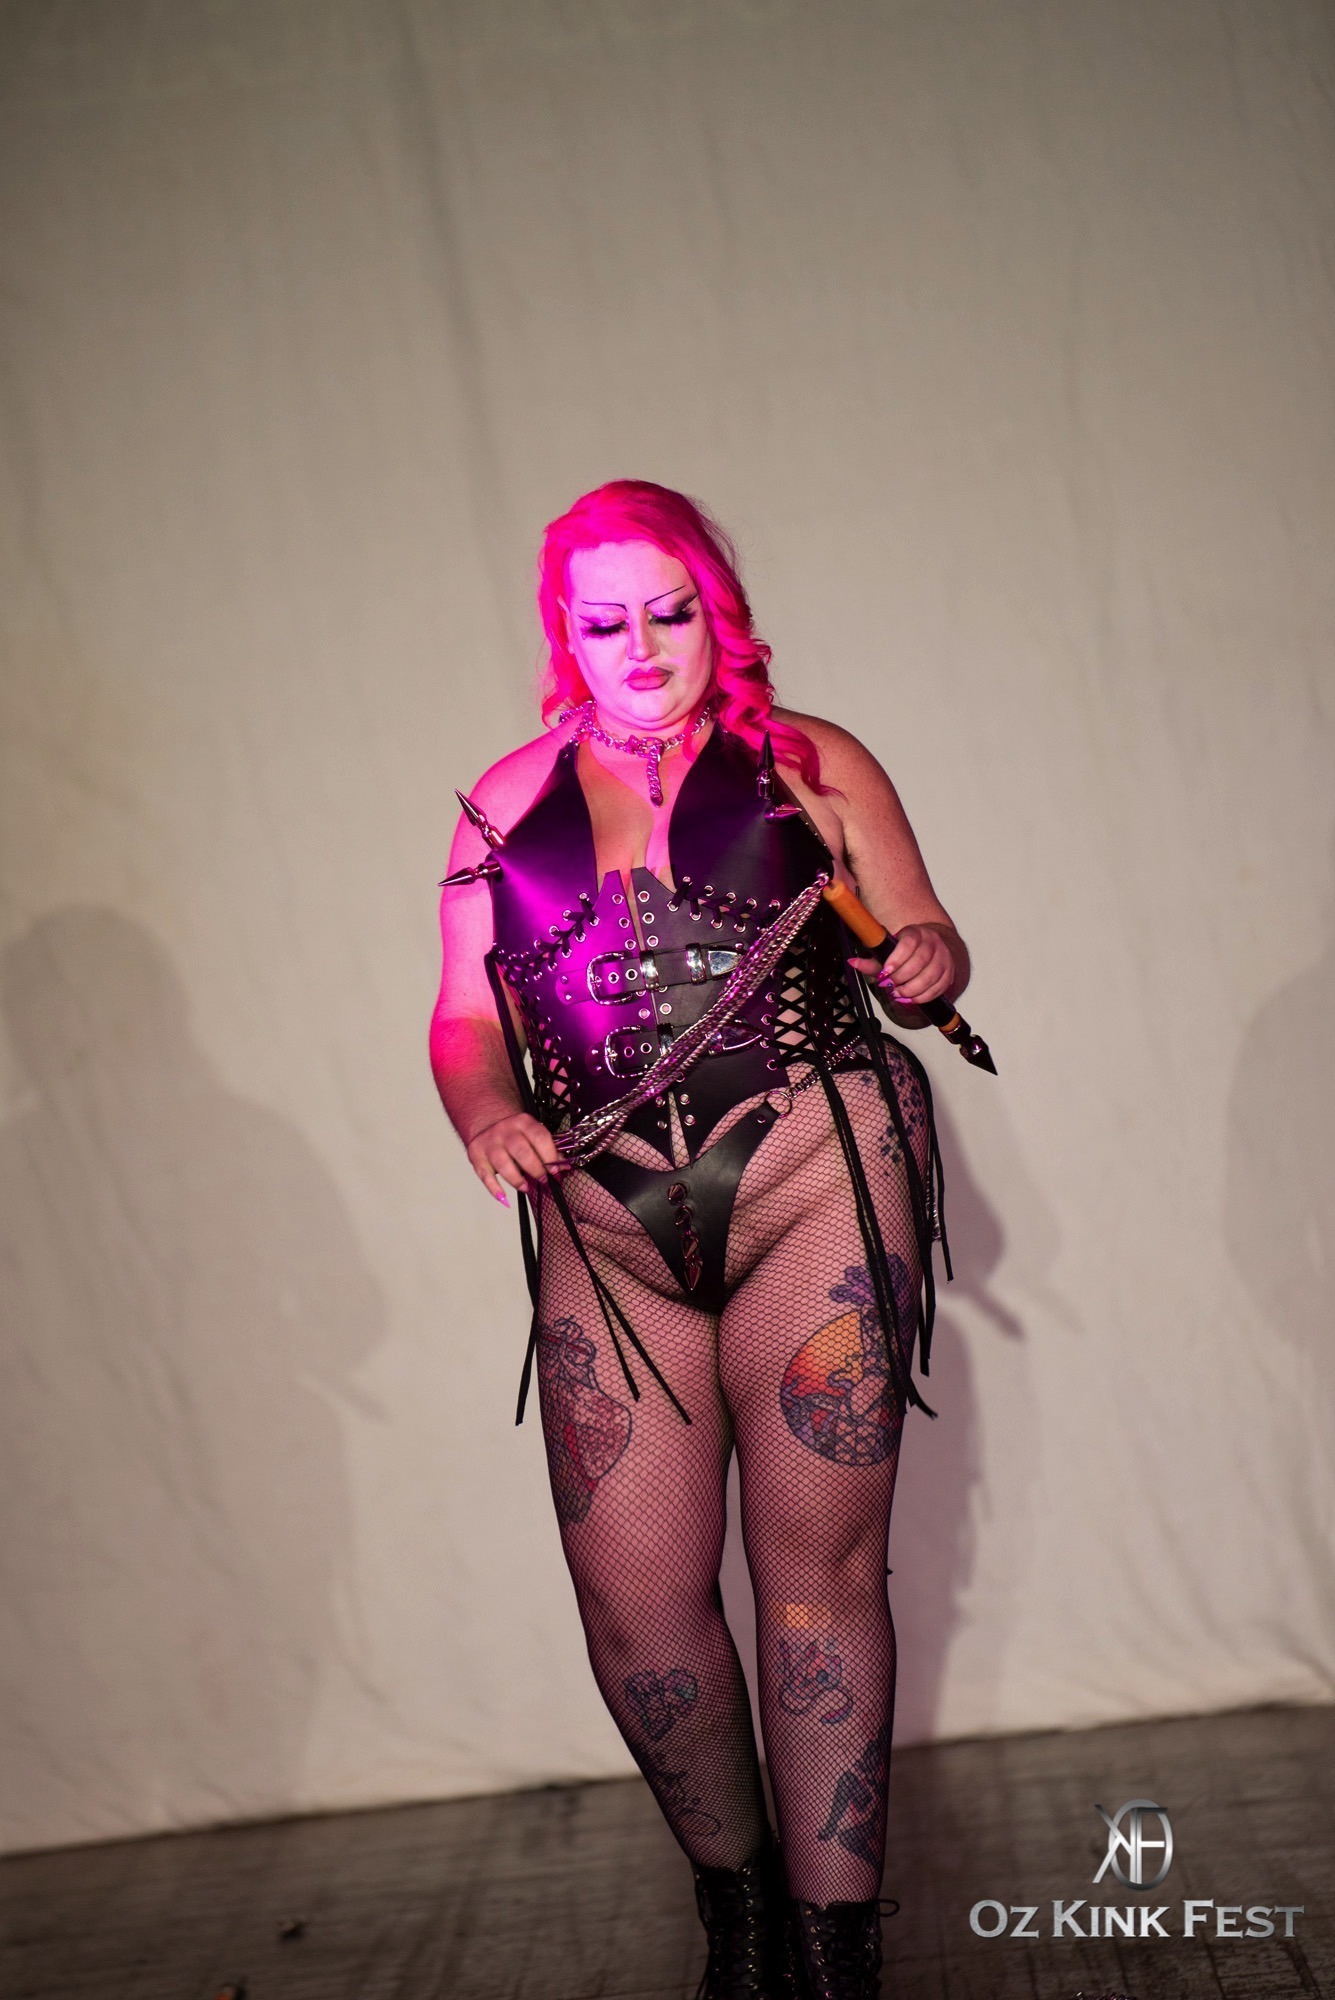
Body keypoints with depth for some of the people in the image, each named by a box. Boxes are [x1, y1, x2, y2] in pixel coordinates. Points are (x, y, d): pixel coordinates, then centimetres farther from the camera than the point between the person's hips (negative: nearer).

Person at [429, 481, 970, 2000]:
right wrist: (488, 1119, -6)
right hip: (607, 1220, 2)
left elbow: (924, 946, 12)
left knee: (818, 1562, -3)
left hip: (817, 1178, -2)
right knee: (631, 1593, -2)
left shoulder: (813, 764, 10)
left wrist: (927, 961, -12)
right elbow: (466, 1018, 14)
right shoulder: (507, 802, 15)